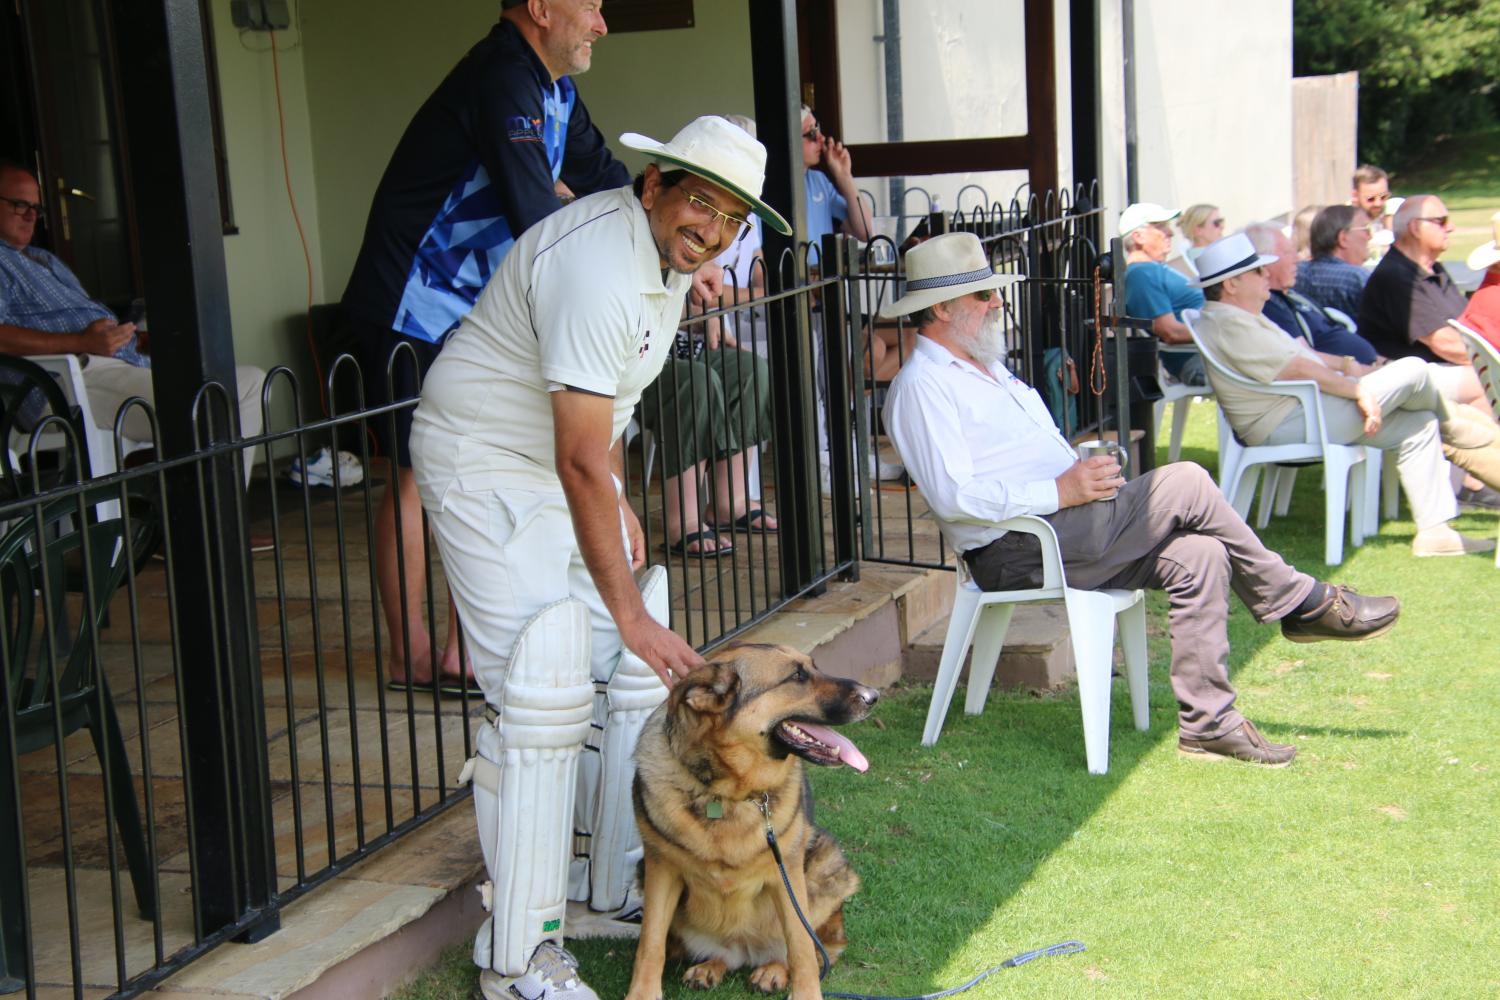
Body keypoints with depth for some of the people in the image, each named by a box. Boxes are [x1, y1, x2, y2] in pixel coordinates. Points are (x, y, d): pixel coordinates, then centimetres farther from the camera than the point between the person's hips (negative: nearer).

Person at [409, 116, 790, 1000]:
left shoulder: (672, 254, 2)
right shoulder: (600, 267, -30)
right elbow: (581, 461, -31)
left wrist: (618, 499, 10)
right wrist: (629, 610, -28)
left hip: (575, 461, 10)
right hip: (487, 462, -10)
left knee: (634, 672, 7)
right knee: (546, 692, -16)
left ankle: (616, 881, 22)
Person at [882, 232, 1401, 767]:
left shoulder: (988, 367, 23)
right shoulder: (922, 386, -9)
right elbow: (953, 497, -21)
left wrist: (1088, 476, 4)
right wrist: (1061, 491, -20)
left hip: (1061, 529, 9)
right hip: (1017, 555, -9)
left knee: (1199, 556, -11)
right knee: (1186, 483, -17)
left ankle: (1207, 722, -8)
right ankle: (1303, 604, -1)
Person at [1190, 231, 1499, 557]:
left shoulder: (1240, 317, 19)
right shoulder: (1227, 323, -18)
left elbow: (1298, 352, 23)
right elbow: (1297, 369, -20)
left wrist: (1347, 365, 9)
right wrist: (1357, 389, -15)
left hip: (1306, 409, 12)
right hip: (1287, 425, -12)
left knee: (1418, 425, 8)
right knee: (1414, 372, -10)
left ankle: (1434, 531, 8)